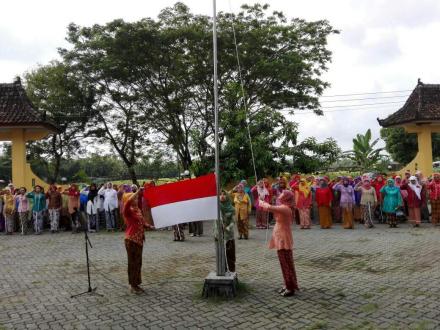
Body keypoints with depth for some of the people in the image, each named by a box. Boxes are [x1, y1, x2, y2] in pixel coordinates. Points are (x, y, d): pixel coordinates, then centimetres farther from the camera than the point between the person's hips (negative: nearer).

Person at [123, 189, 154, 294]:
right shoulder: (127, 210, -11)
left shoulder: (137, 209, 12)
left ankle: (136, 284, 25)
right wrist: (138, 191, -30)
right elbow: (128, 201, -33)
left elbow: (142, 222, 20)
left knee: (138, 263, 14)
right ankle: (132, 286, 11)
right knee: (133, 263, 0)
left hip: (139, 239, 8)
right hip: (131, 240, -8)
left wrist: (149, 226, 2)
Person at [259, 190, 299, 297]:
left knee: (287, 264, -2)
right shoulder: (282, 208, 11)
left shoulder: (285, 208, -21)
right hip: (280, 239, 10)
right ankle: (287, 285, 26)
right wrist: (264, 204, 5)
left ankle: (291, 288, 6)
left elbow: (270, 208, -29)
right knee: (284, 263, 16)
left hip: (283, 240, -10)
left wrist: (263, 204, -12)